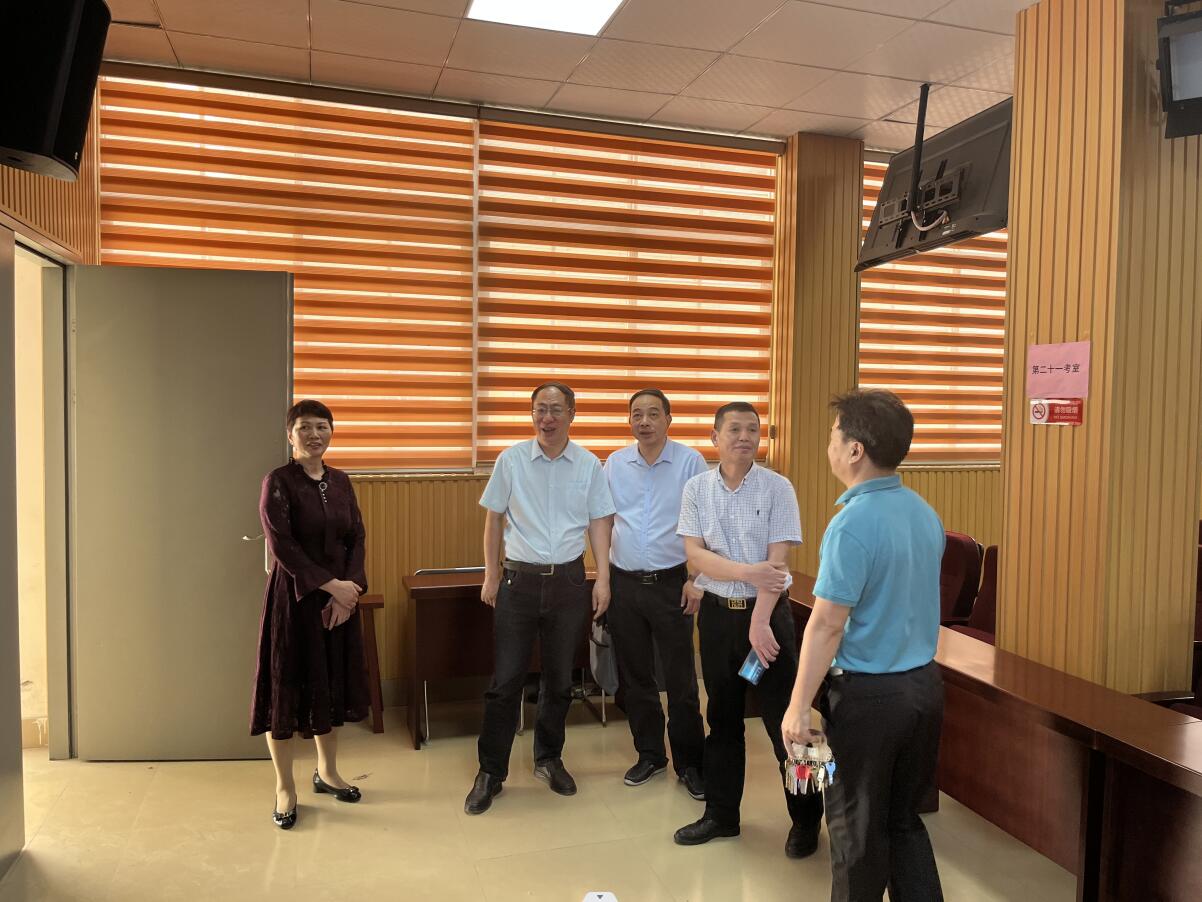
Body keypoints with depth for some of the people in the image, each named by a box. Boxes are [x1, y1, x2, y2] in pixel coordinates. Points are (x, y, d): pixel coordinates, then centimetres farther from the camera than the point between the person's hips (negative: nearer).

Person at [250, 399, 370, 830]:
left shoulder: (340, 481, 7)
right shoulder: (278, 482, -9)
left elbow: (357, 538, 3)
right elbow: (282, 546, -16)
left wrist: (349, 588, -10)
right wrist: (329, 584, -18)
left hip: (340, 596, 5)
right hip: (294, 597, -5)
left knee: (333, 683, 14)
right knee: (287, 687, 4)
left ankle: (327, 772, 32)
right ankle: (285, 787, 20)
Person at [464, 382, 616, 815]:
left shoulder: (589, 465, 1)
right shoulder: (511, 460, -1)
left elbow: (599, 522, 4)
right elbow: (494, 518, 4)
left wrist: (603, 578, -2)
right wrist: (491, 575, 2)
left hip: (568, 580, 1)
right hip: (519, 579, -1)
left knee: (559, 679, 12)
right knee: (505, 680, 1)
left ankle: (549, 759, 31)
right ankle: (490, 772, 15)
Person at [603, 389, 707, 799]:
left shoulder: (690, 461, -5)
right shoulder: (615, 463, 6)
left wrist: (696, 579, -10)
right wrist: (603, 577, 6)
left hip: (671, 584, -3)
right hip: (624, 584, 4)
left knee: (681, 679, 3)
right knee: (634, 677, 13)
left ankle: (689, 763, 19)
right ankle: (649, 755, 30)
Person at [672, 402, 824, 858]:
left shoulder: (777, 488, -7)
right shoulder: (696, 488, 0)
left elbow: (776, 562, -12)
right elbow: (695, 555, -7)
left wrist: (760, 622, -18)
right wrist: (747, 572, -20)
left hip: (768, 611, -3)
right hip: (717, 612, 3)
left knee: (784, 718, 3)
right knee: (722, 717, 14)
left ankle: (806, 819, 22)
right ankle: (721, 814, 30)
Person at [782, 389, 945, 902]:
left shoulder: (853, 524, -22)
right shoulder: (924, 513, 3)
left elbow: (827, 624, -22)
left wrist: (798, 706, -16)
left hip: (868, 693, -7)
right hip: (924, 684, 8)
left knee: (857, 828, 11)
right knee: (905, 820, 21)